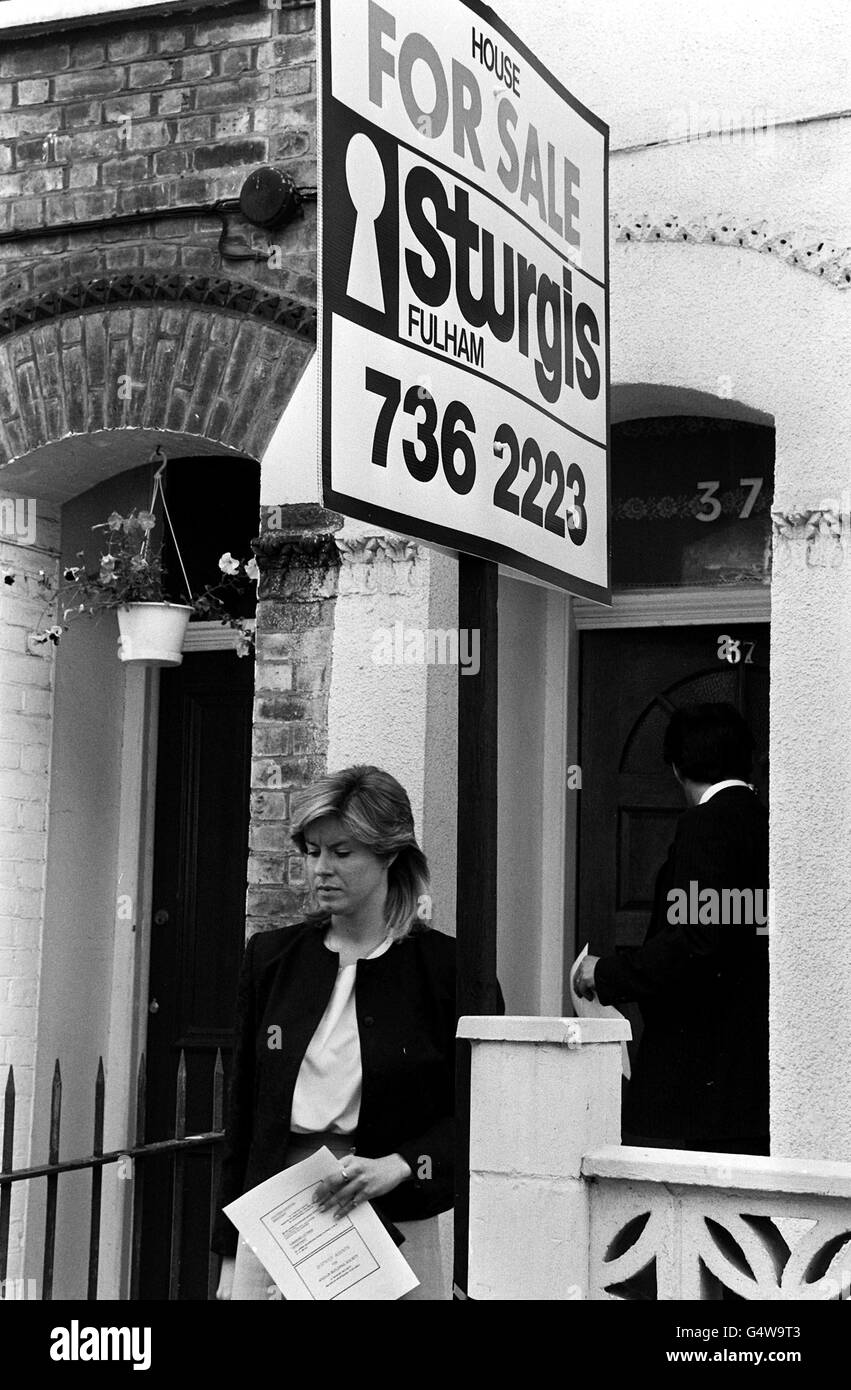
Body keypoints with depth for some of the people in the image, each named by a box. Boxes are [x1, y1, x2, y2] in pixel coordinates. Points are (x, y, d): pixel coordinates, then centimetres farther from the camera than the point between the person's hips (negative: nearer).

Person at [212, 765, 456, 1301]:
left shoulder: (443, 966, -3)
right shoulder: (272, 955, 8)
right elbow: (242, 1108, 11)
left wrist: (398, 1165, -15)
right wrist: (230, 1251, 10)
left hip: (395, 1227, -3)